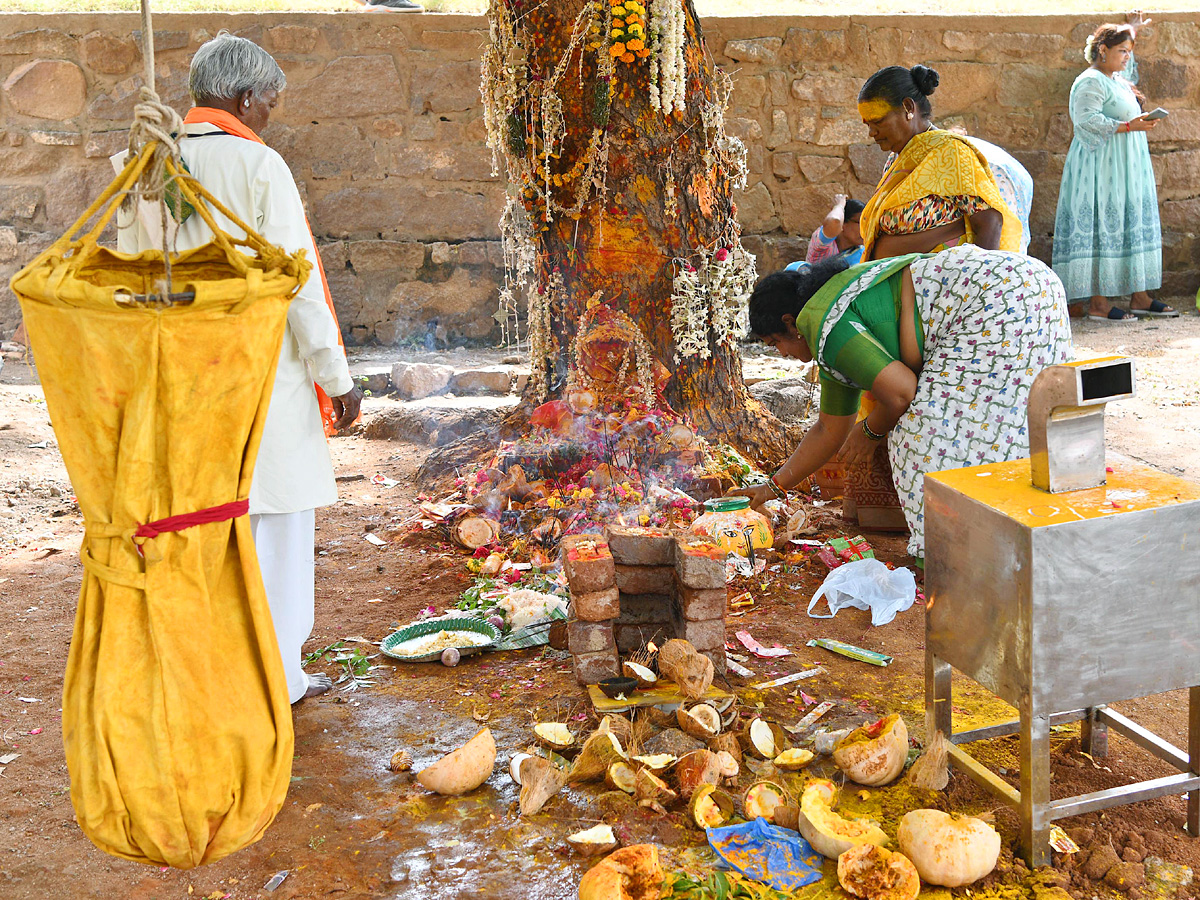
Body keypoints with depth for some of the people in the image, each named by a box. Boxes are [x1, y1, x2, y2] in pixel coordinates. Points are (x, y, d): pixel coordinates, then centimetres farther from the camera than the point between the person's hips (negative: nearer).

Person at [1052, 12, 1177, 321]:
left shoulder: (1117, 80, 19)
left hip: (1125, 169, 10)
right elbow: (1086, 118, -24)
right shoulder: (1090, 81, -11)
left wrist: (1132, 28, 53)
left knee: (1133, 226, 8)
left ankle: (1139, 296, 11)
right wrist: (1128, 126, -25)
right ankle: (1097, 303, -11)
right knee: (1102, 228, -11)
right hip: (1101, 168, -10)